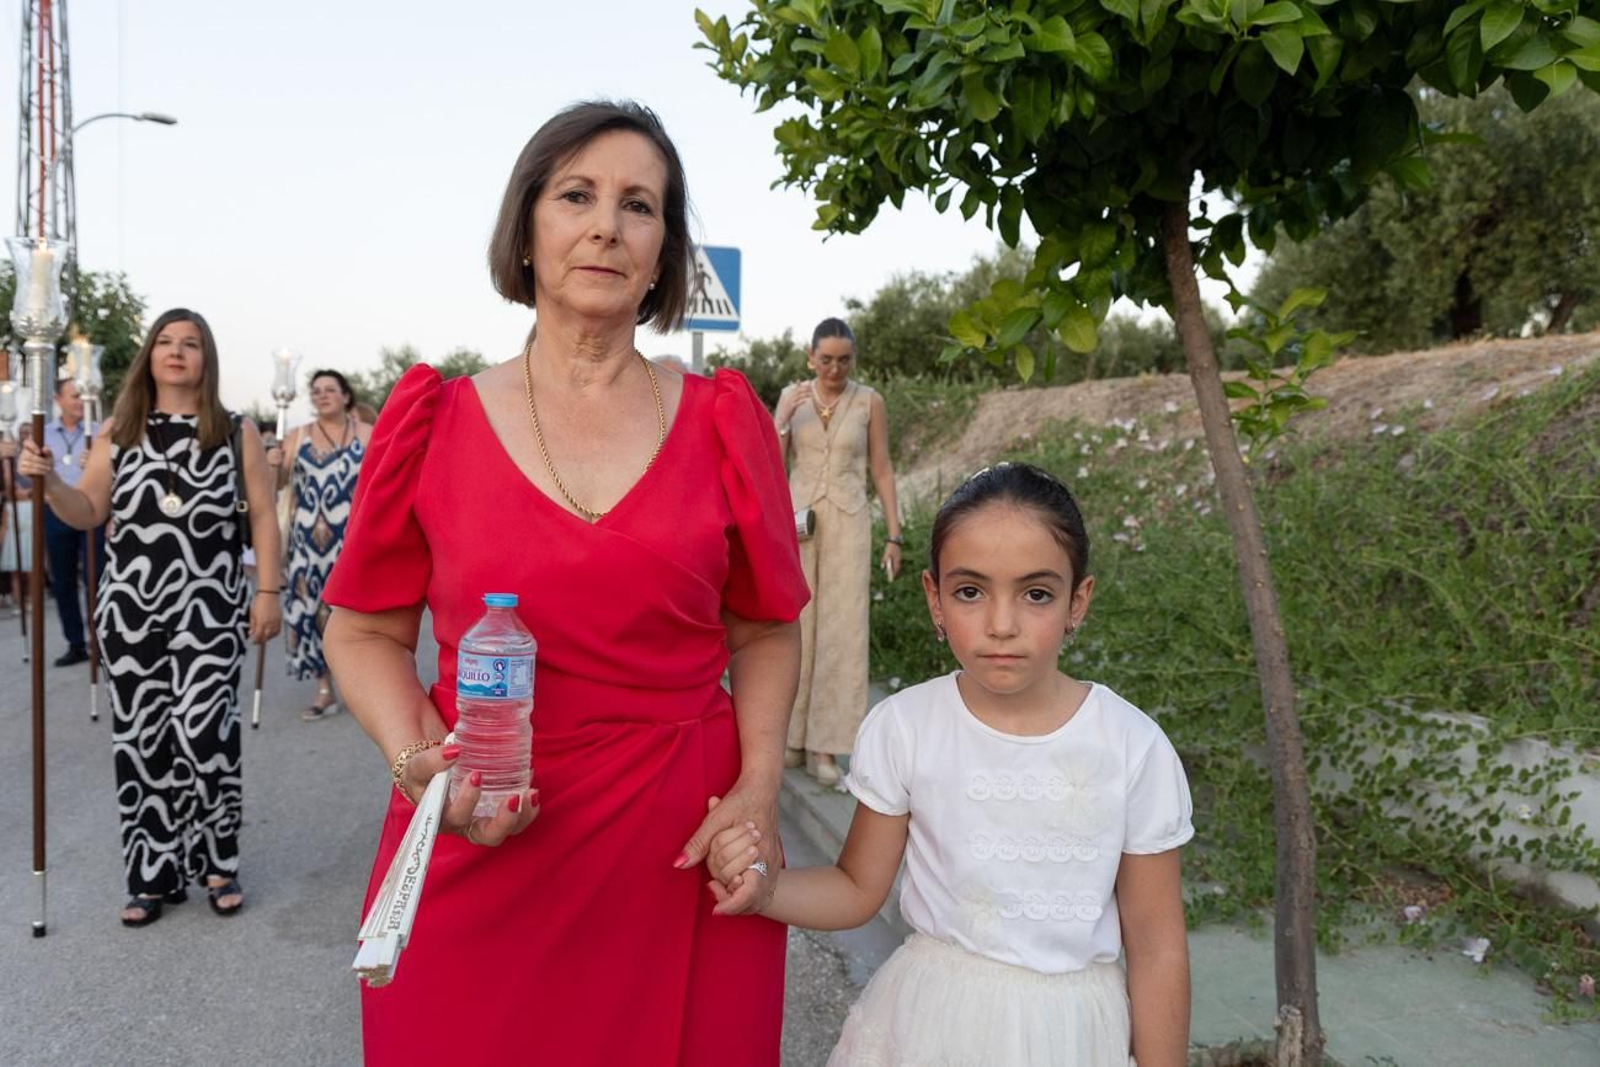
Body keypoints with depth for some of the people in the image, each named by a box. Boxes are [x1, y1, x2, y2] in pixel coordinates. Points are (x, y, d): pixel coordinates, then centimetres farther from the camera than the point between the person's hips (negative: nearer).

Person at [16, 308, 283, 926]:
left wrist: (267, 592, -3)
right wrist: (49, 482, -9)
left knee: (201, 734, -12)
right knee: (140, 740, 6)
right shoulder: (117, 431, 10)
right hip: (130, 608, 3)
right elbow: (88, 513, 11)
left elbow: (262, 517, 3)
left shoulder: (237, 432, 3)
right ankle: (153, 876, 19)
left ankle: (216, 862, 8)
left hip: (208, 609, -3)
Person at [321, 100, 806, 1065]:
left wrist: (759, 786, -7)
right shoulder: (437, 422, -1)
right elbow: (367, 633, 6)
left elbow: (766, 632, 7)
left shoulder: (723, 421, 1)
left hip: (681, 863, 1)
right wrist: (419, 761, -11)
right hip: (478, 859, 0)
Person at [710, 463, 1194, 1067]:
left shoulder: (1134, 748, -14)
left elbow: (1156, 948, -5)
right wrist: (760, 884, -21)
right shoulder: (903, 727, -13)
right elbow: (859, 890, -3)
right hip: (930, 1015, 1)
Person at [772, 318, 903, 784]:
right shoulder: (791, 396, 4)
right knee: (794, 624, 3)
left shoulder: (869, 401, 1)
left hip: (848, 521, -1)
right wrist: (782, 421, -16)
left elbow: (881, 470, 3)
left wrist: (894, 536, 0)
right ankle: (792, 735, 15)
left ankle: (824, 746, 2)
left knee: (841, 627, -4)